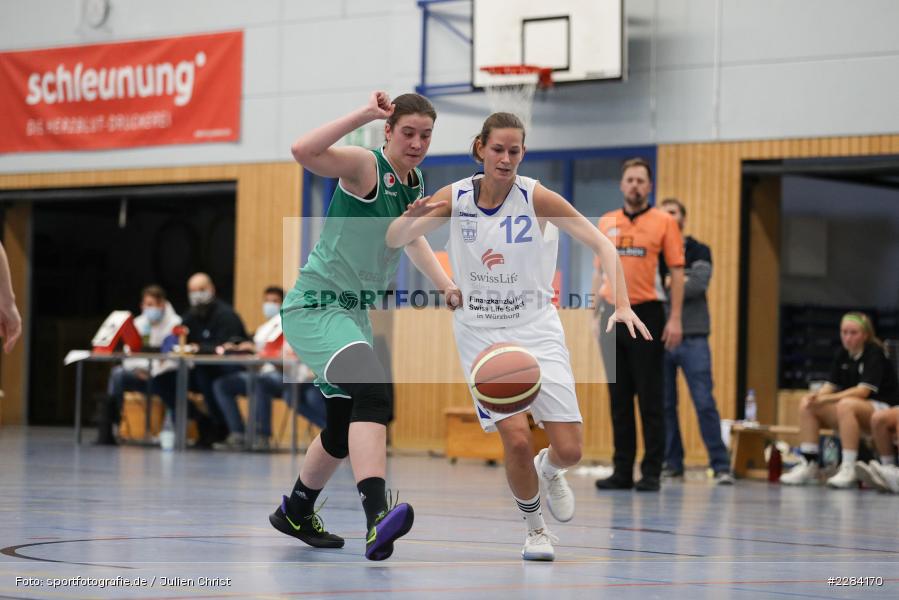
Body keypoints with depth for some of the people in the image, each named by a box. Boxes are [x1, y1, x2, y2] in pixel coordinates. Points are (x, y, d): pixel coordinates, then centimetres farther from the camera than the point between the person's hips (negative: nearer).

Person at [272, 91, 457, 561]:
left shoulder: (415, 183, 9)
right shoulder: (365, 165, -16)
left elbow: (412, 239, 28)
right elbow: (303, 151, -35)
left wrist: (448, 287, 21)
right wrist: (366, 114, -36)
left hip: (354, 312, 9)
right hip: (314, 306, -9)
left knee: (345, 429, 18)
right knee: (373, 393, -32)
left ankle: (295, 514, 43)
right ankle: (378, 516, -47)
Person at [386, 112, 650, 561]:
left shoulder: (536, 198, -13)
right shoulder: (456, 197, -7)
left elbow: (601, 244, -14)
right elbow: (393, 241, -5)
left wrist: (621, 304, -28)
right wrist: (412, 217, -29)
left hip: (536, 329, 0)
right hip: (481, 333, 0)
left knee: (569, 450, -7)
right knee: (516, 438, -17)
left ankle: (548, 472, 32)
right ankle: (534, 527, 10)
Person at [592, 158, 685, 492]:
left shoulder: (663, 222, -1)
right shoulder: (606, 223, 11)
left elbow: (677, 272, -3)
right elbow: (600, 270, 14)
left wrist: (675, 319, -9)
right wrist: (597, 314, 7)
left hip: (647, 314, -4)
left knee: (650, 398, -2)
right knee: (619, 397, 6)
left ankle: (652, 473, 2)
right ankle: (622, 471, 11)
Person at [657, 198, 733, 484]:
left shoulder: (699, 252, 6)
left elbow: (698, 284, -11)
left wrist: (662, 287, -7)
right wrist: (674, 283, -9)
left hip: (692, 339, -3)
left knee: (704, 403, -7)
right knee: (664, 404, 5)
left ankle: (721, 466, -5)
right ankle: (672, 463, 13)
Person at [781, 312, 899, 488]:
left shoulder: (875, 354, -12)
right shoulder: (842, 355, 8)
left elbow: (864, 390, -22)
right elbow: (831, 385, 4)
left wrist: (828, 399, -29)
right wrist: (816, 395, -20)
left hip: (883, 409, -8)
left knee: (846, 404, -38)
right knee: (807, 405, -9)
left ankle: (849, 470, -40)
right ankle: (808, 465, -15)